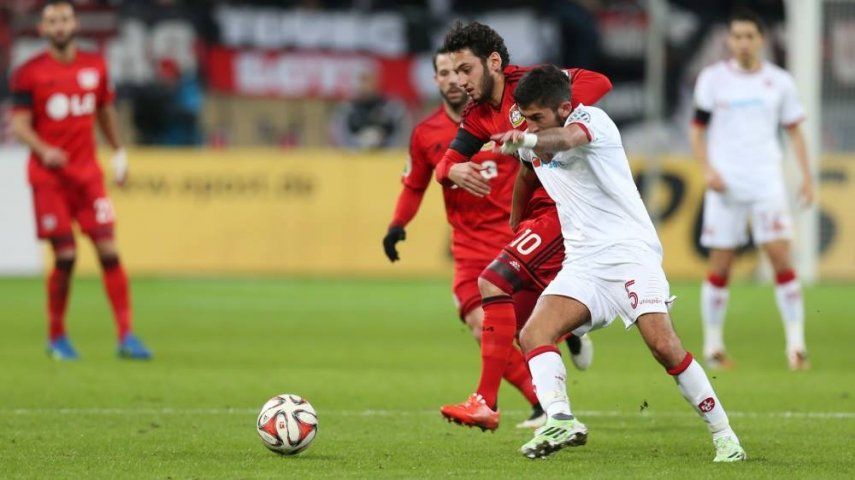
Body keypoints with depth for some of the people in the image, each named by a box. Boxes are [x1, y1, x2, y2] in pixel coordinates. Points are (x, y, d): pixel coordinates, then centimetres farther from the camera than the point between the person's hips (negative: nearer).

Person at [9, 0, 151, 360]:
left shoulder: (95, 67, 8)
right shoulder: (29, 73, -4)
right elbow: (19, 124, -7)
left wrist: (119, 152, 24)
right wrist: (44, 151, -24)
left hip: (87, 173, 3)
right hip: (49, 177, -3)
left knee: (109, 251, -6)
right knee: (65, 256, -6)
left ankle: (126, 336, -4)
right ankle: (56, 337, 12)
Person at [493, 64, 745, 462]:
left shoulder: (592, 120, -10)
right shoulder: (532, 145, 12)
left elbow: (570, 137, -35)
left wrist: (526, 140, -56)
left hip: (629, 250, -7)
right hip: (582, 262, 7)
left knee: (664, 346, -20)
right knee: (533, 334, -18)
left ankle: (724, 436, -8)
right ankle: (560, 420, -35)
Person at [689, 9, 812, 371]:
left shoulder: (779, 82, 7)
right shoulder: (713, 79, 3)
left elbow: (794, 130, 14)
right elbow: (698, 129, 7)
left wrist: (806, 175, 5)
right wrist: (708, 169, -8)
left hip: (767, 182, 1)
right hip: (725, 184, -1)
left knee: (782, 258, -11)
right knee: (720, 267, 0)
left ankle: (796, 344, -8)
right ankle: (713, 345, 12)